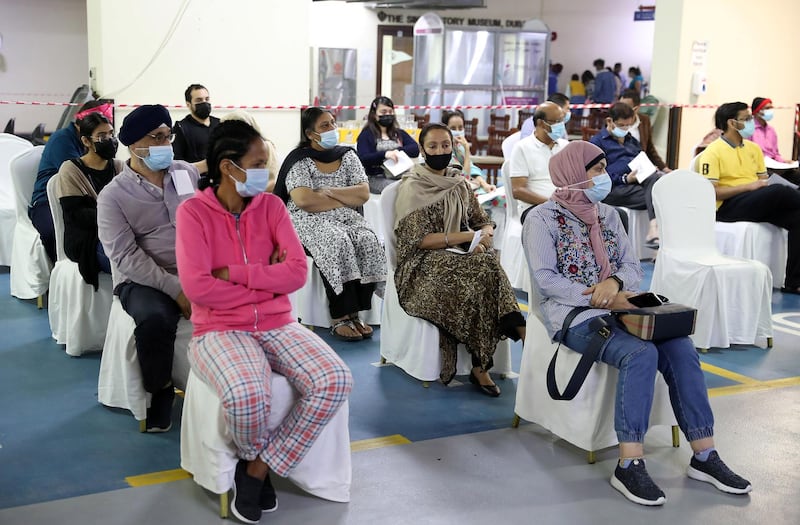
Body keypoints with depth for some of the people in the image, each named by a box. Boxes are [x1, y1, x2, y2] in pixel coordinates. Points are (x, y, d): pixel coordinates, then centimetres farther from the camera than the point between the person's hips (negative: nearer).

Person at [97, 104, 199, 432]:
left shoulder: (188, 173, 9)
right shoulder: (113, 195, -4)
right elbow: (126, 257, -12)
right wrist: (176, 290, -21)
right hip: (142, 280, -3)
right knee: (155, 319, -35)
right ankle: (160, 390, -7)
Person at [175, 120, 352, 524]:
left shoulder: (271, 205, 5)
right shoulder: (193, 211, -5)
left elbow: (297, 272, -5)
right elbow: (196, 286, -17)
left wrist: (234, 273, -13)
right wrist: (265, 281, -9)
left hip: (277, 326, 4)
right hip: (220, 331, -4)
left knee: (336, 381, -21)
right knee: (247, 394, -36)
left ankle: (259, 469, -6)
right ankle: (253, 457, 3)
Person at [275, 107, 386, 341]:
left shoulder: (347, 155, 13)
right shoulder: (299, 160, -2)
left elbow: (364, 194, 2)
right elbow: (302, 200, -18)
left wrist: (329, 192, -10)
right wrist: (345, 199, -9)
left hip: (344, 217, 5)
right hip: (307, 220, -4)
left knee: (368, 241, -27)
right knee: (337, 243, -35)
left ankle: (354, 313, -24)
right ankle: (340, 319, -31)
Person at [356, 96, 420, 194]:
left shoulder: (399, 133, 23)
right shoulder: (366, 134, 9)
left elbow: (415, 150, 8)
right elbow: (363, 159, -6)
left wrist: (397, 151, -9)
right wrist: (385, 154, -20)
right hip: (376, 178, -4)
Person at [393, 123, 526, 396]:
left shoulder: (459, 184, 16)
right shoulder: (412, 187, -2)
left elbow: (483, 222, 15)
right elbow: (417, 239, -11)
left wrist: (484, 235, -10)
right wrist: (465, 236, -16)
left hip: (459, 258, 5)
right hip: (423, 264, -5)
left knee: (488, 266, -30)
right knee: (483, 271, -32)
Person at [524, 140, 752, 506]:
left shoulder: (607, 214, 15)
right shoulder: (543, 219, -4)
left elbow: (633, 267, 10)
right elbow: (545, 279, -13)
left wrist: (615, 282, -15)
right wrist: (598, 298, -21)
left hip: (617, 308, 6)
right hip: (574, 315, -6)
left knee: (680, 348, -18)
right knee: (640, 354, -32)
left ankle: (704, 455, -13)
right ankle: (629, 466, -29)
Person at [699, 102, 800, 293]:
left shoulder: (754, 148, 17)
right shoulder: (713, 152, -4)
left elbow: (764, 181, 21)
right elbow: (711, 192, -13)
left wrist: (763, 184, -5)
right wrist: (749, 186, -18)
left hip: (758, 204, 7)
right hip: (728, 207, -7)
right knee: (778, 191, -32)